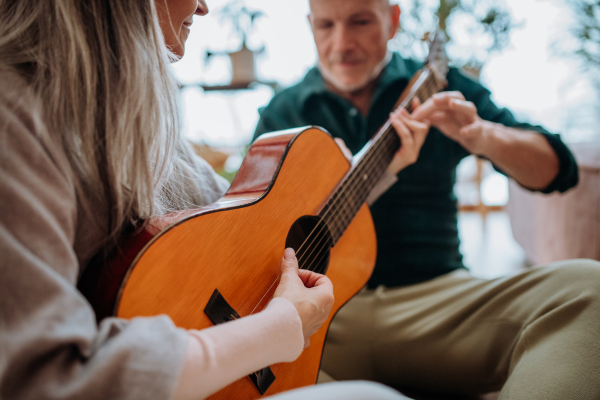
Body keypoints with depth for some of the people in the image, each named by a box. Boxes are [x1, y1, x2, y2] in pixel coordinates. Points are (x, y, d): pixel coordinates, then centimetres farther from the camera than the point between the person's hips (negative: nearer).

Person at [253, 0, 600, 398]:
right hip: (322, 310, 0)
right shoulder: (282, 113, 11)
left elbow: (558, 170, 7)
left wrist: (485, 136, -15)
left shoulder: (440, 88, 11)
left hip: (436, 296, 1)